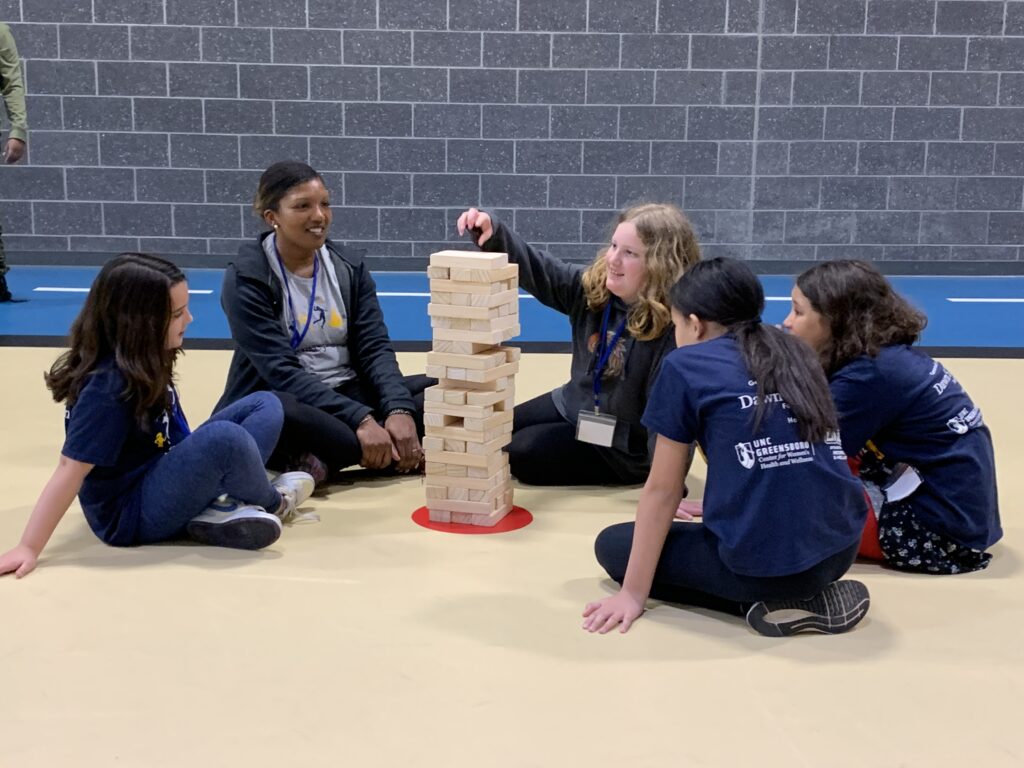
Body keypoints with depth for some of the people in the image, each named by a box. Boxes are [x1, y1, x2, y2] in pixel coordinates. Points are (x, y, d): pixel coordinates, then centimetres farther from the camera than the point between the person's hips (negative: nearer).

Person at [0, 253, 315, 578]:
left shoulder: (145, 362, 1)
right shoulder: (108, 386, -24)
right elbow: (70, 470, -25)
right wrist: (28, 548, -25)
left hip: (162, 478, 10)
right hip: (131, 515, -9)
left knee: (266, 406, 6)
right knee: (224, 439, -35)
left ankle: (219, 511, -13)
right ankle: (274, 501, -3)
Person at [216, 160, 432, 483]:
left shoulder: (349, 266, 5)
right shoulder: (246, 277, -10)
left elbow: (375, 347, -2)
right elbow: (281, 370, -20)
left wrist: (399, 410, -23)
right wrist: (359, 420, -31)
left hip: (348, 394, 5)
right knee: (277, 413, -41)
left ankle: (325, 458, -22)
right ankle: (396, 453, -26)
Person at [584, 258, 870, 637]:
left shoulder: (685, 366, 0)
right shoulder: (793, 355, 17)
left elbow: (662, 490, 2)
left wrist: (633, 592, 9)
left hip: (764, 561, -7)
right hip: (841, 548, 7)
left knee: (613, 545, 17)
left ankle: (770, 602, 1)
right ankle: (811, 593, 10)